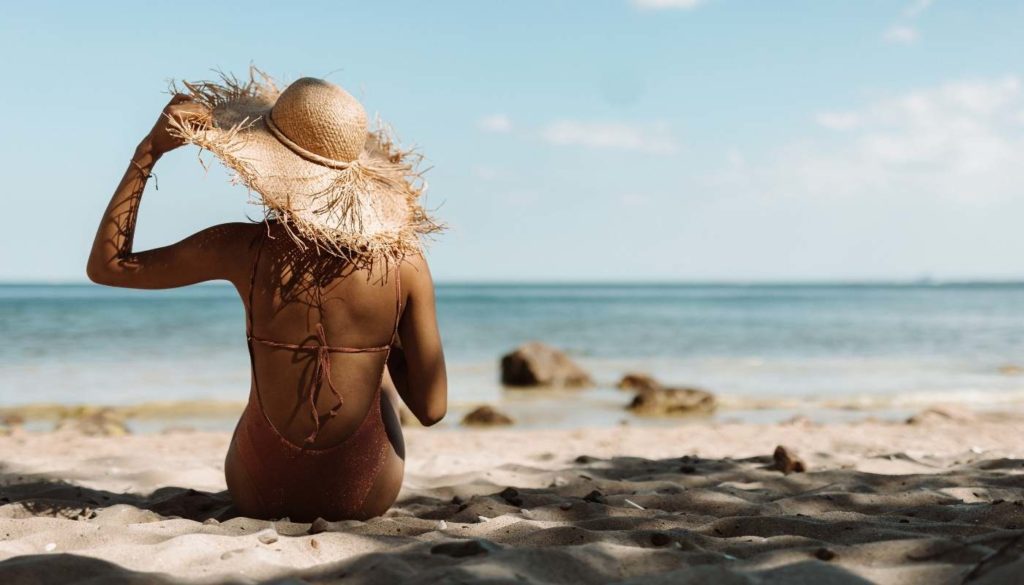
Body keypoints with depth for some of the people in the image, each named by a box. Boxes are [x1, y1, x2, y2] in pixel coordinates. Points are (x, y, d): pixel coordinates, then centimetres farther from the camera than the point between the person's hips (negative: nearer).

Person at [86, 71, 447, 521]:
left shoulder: (245, 249, -18)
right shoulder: (404, 263, -16)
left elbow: (106, 265, -3)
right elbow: (431, 409, -10)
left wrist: (150, 149, -8)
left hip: (260, 495, 0)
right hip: (366, 497, 0)